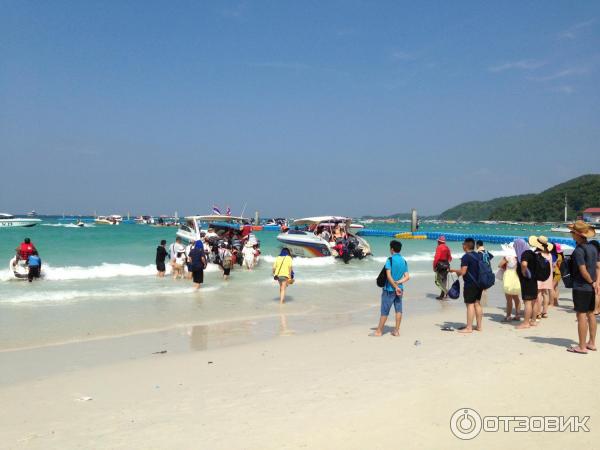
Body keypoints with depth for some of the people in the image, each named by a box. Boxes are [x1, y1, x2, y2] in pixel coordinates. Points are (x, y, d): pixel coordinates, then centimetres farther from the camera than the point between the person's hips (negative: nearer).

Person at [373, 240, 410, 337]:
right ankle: (396, 330, 14)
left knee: (384, 311, 1)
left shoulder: (390, 260, -13)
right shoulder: (404, 261, 6)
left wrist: (395, 287, -17)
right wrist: (397, 283, -8)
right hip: (399, 289, 6)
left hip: (389, 289, -5)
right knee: (398, 310, 10)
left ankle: (379, 331, 9)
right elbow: (407, 277, 2)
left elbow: (388, 275, -20)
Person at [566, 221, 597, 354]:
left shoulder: (579, 250, -17)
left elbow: (583, 271, -21)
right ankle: (592, 343, 21)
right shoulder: (593, 248, 9)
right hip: (591, 288, 9)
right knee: (590, 314, 14)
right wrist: (596, 282, 5)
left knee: (581, 315, -4)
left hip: (581, 287, -8)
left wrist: (592, 282, -8)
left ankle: (582, 347, -1)